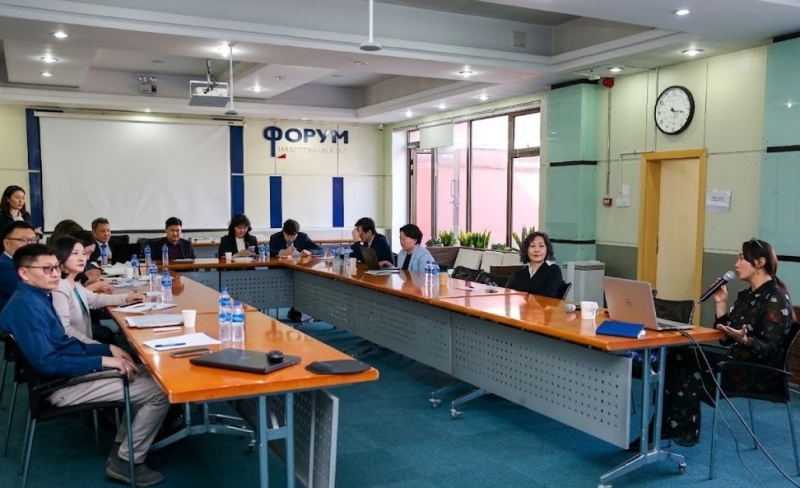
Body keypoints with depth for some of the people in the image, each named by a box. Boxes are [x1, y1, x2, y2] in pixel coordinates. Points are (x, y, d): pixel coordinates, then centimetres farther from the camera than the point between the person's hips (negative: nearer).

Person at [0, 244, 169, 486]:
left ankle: (122, 448, 18)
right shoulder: (26, 306, -22)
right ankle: (126, 461, 2)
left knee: (148, 376, 15)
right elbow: (47, 364, -28)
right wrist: (102, 361, -23)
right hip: (62, 384, -10)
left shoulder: (38, 298, 9)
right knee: (160, 392, -13)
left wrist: (108, 348, 5)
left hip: (75, 371, 10)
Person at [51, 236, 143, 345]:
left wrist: (126, 298, 12)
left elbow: (95, 300, 23)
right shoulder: (59, 288, -23)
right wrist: (96, 345, -22)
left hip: (84, 340, 9)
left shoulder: (74, 284, 8)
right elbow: (64, 330, -27)